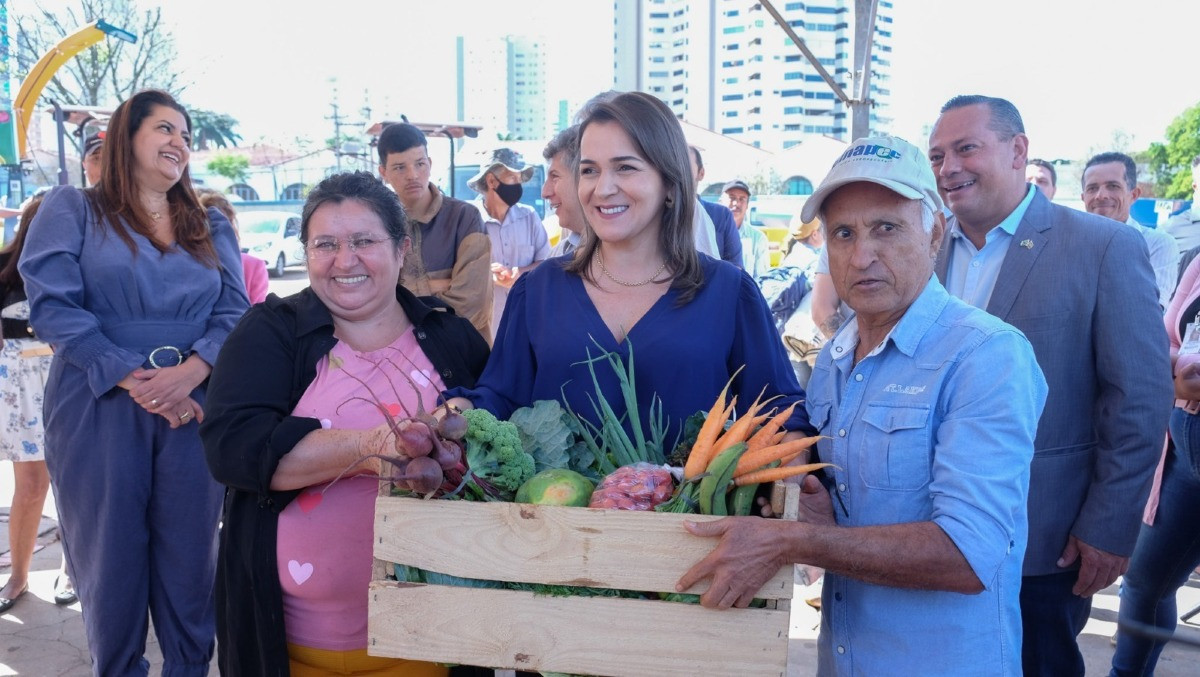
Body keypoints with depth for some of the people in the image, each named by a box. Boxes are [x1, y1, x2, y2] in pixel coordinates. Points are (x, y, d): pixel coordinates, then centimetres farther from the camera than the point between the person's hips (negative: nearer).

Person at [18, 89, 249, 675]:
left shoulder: (211, 228, 15)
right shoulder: (71, 209, 5)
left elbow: (235, 311, 4)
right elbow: (52, 303, -7)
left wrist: (190, 371, -15)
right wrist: (133, 379, -17)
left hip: (193, 409, 3)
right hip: (97, 410, -2)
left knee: (190, 555, 8)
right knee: (109, 554, 7)